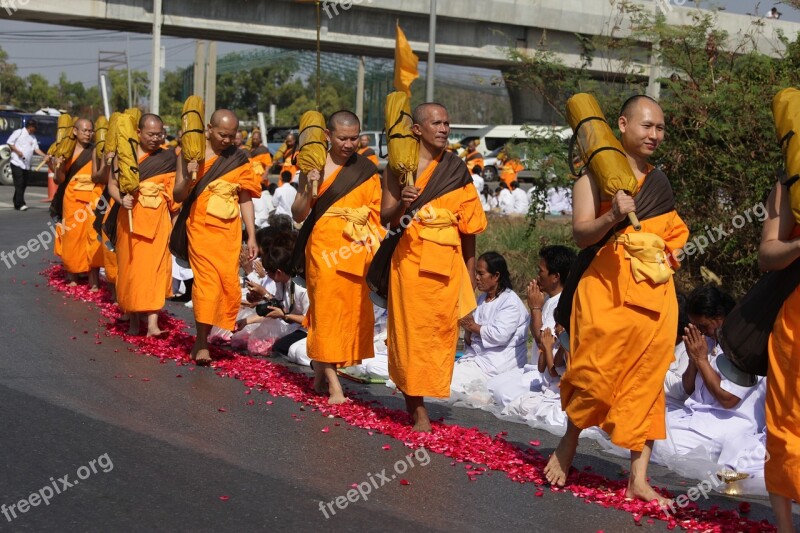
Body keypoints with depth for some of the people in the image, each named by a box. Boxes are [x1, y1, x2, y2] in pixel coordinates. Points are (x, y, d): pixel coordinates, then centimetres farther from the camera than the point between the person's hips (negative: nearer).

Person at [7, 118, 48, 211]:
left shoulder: (33, 137, 15)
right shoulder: (19, 132, -3)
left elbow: (36, 149, 11)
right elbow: (10, 143, -3)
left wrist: (45, 156, -4)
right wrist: (17, 151, -14)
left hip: (26, 165, 7)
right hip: (17, 162, -6)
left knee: (23, 185, 7)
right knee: (19, 184, -11)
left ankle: (17, 203, 14)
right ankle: (20, 204, -14)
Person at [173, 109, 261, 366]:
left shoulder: (239, 159, 7)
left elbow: (245, 199, 9)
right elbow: (178, 195, -2)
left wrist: (252, 236, 4)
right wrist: (188, 178, -22)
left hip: (229, 230, 3)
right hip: (201, 227, -3)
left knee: (229, 282, -5)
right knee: (206, 280, -11)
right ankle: (202, 342, -7)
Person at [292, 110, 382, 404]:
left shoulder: (367, 170, 6)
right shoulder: (315, 167, -1)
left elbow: (377, 214, 9)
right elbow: (298, 215, 0)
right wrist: (308, 189, -18)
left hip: (357, 252, 3)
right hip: (324, 248, -3)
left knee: (352, 311, 6)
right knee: (326, 311, -6)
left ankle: (321, 372, 22)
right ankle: (333, 385, -6)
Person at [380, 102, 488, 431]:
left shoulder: (457, 170, 9)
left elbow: (469, 226, 11)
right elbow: (386, 218, 0)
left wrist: (470, 275, 9)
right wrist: (402, 204, -22)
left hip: (447, 263, 2)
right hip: (410, 259, -2)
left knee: (441, 330, 0)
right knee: (411, 330, -4)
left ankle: (416, 399, 14)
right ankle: (417, 408, 1)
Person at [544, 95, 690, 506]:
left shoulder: (659, 181, 18)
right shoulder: (596, 173, 0)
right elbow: (581, 233, -12)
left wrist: (673, 255, 9)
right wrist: (613, 216, -28)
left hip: (656, 292, 5)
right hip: (608, 288, -5)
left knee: (646, 381, 2)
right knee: (595, 373, -6)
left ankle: (639, 477, 5)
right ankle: (568, 446, 20)